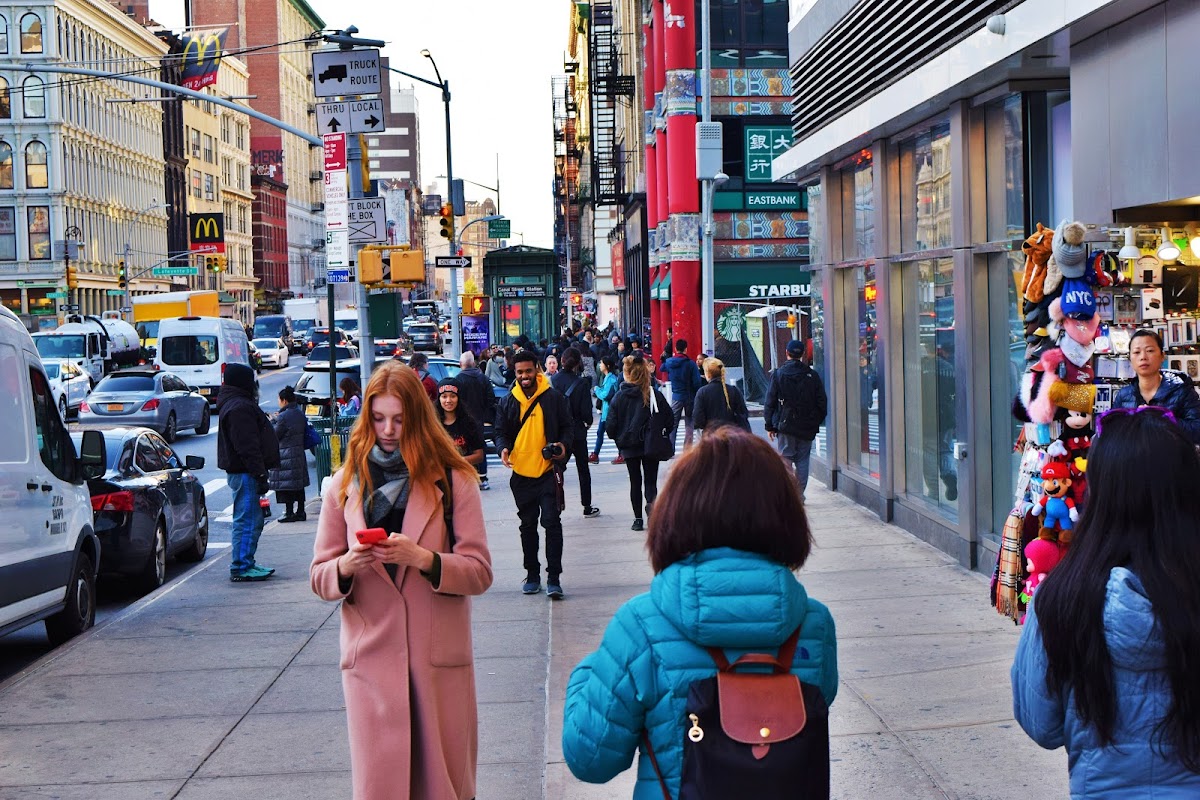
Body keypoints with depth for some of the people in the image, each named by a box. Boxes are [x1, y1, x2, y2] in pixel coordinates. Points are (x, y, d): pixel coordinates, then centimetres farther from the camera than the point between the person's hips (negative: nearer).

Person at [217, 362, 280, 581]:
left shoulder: (237, 405, 19)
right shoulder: (239, 408, -16)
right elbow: (247, 446, -22)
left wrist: (260, 473, 22)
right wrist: (260, 474, -22)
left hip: (242, 471, 11)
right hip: (244, 472, -11)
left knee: (251, 519, 15)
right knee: (247, 520, -8)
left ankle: (246, 563, 22)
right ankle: (241, 567, -6)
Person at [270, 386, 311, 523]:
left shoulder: (283, 416, -16)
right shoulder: (300, 414, 9)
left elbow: (275, 435, -11)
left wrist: (273, 421, 6)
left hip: (285, 454, -8)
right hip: (299, 452, 8)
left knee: (286, 484, -3)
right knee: (299, 483, 12)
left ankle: (289, 512, -3)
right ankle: (300, 512, 16)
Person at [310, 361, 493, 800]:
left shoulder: (452, 481, 1)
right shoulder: (346, 484, 7)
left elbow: (479, 573, -3)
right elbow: (320, 577, 8)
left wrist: (422, 558, -20)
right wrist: (346, 567, -14)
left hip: (439, 658, -1)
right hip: (371, 657, 1)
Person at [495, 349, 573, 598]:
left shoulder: (554, 398, -1)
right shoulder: (508, 402, 6)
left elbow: (566, 427, 5)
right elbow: (501, 431, 10)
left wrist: (563, 444, -15)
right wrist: (504, 447, -11)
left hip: (548, 471, -3)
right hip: (521, 472, 3)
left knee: (552, 522, -9)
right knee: (528, 525, 13)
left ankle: (554, 578, -6)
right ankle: (532, 575, 23)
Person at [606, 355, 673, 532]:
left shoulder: (619, 397, -10)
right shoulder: (655, 395, -9)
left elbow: (611, 425, -8)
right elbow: (668, 419, -4)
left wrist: (618, 439, 11)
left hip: (629, 447, 0)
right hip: (651, 446, 0)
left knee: (635, 482, 13)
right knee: (650, 481, 6)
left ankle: (638, 519, 15)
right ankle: (651, 503, -24)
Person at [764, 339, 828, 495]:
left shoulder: (778, 374, -3)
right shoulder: (812, 375, 2)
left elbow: (770, 403, -2)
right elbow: (822, 403, 5)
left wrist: (770, 425, 3)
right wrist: (816, 423, 14)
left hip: (785, 425, -1)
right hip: (807, 427, 2)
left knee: (785, 459, 3)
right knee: (803, 460, 8)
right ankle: (799, 495, 7)